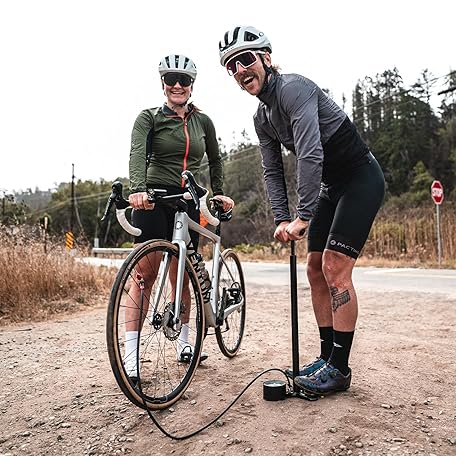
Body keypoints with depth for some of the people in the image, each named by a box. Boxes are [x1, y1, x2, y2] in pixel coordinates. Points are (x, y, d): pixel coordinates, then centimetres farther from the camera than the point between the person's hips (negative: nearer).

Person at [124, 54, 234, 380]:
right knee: (147, 273, -7)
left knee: (181, 276, 8)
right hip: (154, 200, -3)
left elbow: (215, 159, 23)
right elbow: (138, 153, -17)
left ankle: (184, 344, 20)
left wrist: (219, 192, 14)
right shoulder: (149, 117, 1)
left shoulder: (202, 121, 13)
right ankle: (131, 353, -3)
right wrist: (138, 189, -34)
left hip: (188, 202, 3)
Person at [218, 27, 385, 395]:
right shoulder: (262, 117, 6)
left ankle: (339, 368, -3)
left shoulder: (294, 88, -21)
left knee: (335, 267, -14)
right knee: (315, 269, 4)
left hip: (361, 178, -9)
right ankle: (327, 358, 14)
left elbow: (310, 154, -32)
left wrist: (302, 217, -33)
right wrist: (281, 220, -6)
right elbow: (273, 171, 5)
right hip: (330, 186, 9)